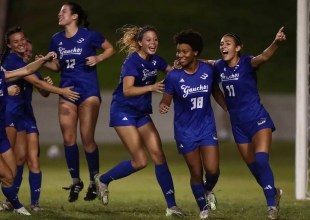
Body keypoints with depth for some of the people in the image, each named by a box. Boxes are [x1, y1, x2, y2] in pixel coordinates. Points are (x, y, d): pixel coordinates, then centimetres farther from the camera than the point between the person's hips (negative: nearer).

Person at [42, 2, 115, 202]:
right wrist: (44, 63, -6)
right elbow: (57, 66, 14)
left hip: (88, 91, -5)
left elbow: (110, 49, 4)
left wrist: (98, 58, -14)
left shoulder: (89, 35, -8)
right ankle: (75, 181, 15)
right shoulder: (57, 40, 6)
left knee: (87, 139, -6)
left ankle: (94, 181, 10)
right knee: (68, 139, 1)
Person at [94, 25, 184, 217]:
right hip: (123, 112, -7)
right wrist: (150, 87, -41)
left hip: (141, 113, 7)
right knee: (140, 161, -11)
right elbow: (127, 90, -29)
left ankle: (171, 206, 0)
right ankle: (103, 180, 12)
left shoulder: (155, 60, 4)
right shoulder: (133, 62, -18)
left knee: (158, 155, -2)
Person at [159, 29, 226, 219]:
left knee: (212, 170, -9)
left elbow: (216, 92, 8)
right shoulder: (173, 76, -15)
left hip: (207, 127, 1)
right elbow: (166, 100, -10)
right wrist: (163, 106, -33)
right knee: (196, 173, 3)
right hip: (185, 130, -1)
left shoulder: (208, 70, -9)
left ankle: (208, 190, 28)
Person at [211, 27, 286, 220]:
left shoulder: (247, 63, -16)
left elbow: (264, 57, -38)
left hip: (257, 119, -6)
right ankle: (274, 193, 38)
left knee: (261, 161, -23)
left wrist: (276, 43, -59)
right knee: (253, 167, 12)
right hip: (238, 124, 6)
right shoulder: (219, 66, 1)